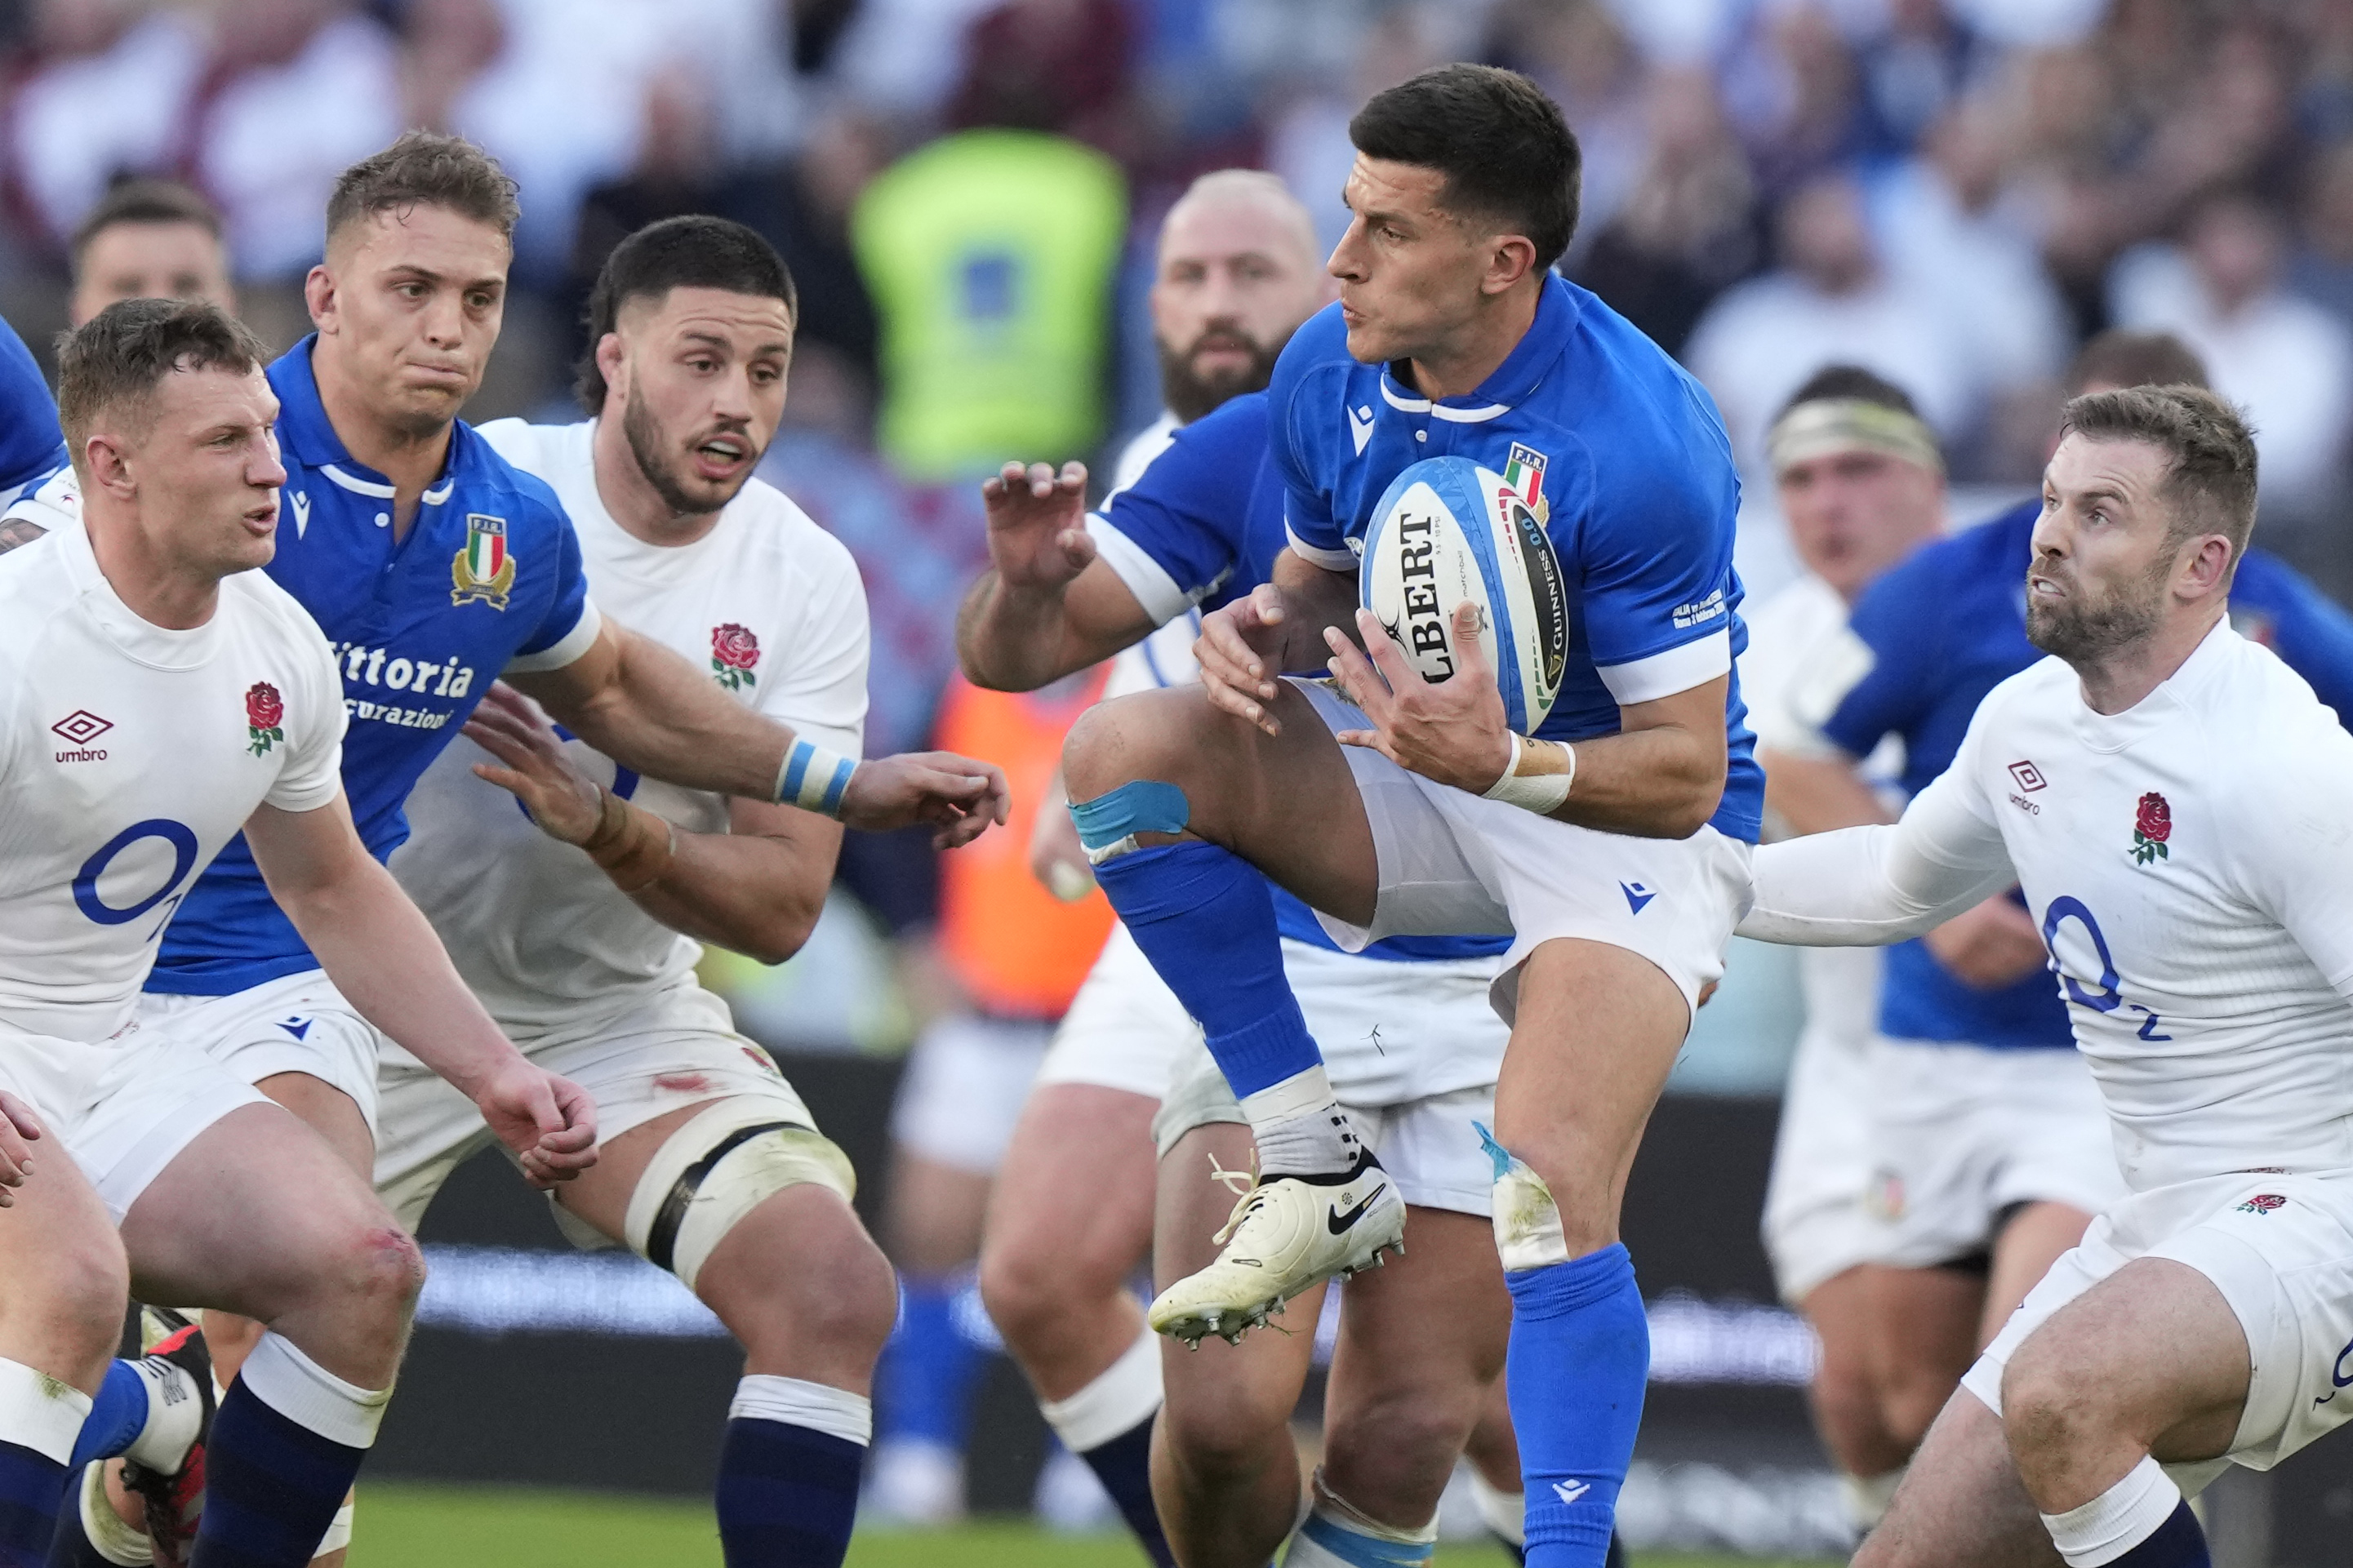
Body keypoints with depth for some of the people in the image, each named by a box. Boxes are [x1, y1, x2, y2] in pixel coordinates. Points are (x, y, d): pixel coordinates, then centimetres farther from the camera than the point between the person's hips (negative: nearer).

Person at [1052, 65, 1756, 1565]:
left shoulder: (1640, 444, -27)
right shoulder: (1329, 374, -7)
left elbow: (1687, 770, -23)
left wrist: (1503, 764, -41)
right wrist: (1264, 631, -14)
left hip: (1628, 825, -7)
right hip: (1438, 783, 7)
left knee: (1553, 1191, -27)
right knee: (1128, 747, -17)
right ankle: (1314, 1163, -12)